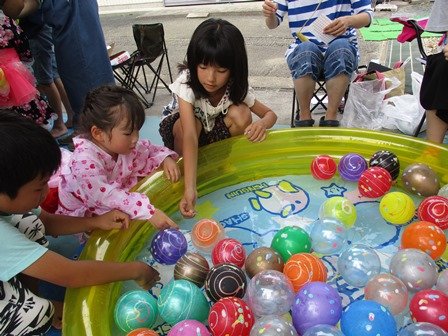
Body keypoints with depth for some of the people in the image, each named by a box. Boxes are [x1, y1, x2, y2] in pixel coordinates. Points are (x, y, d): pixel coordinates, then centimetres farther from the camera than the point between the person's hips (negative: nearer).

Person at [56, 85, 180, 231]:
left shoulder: (122, 145, -13)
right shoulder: (85, 160, -37)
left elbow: (147, 150, 7)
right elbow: (105, 197, -47)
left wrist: (165, 158, -15)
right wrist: (149, 212, -54)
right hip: (82, 217, -7)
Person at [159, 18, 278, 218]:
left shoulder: (236, 88, -24)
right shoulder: (186, 84, -34)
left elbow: (270, 114, -13)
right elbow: (190, 136, -45)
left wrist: (262, 124, -41)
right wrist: (190, 188, -55)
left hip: (218, 132, 2)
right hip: (190, 127, -2)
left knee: (241, 113, -28)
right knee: (183, 126, -38)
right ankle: (180, 170, -11)